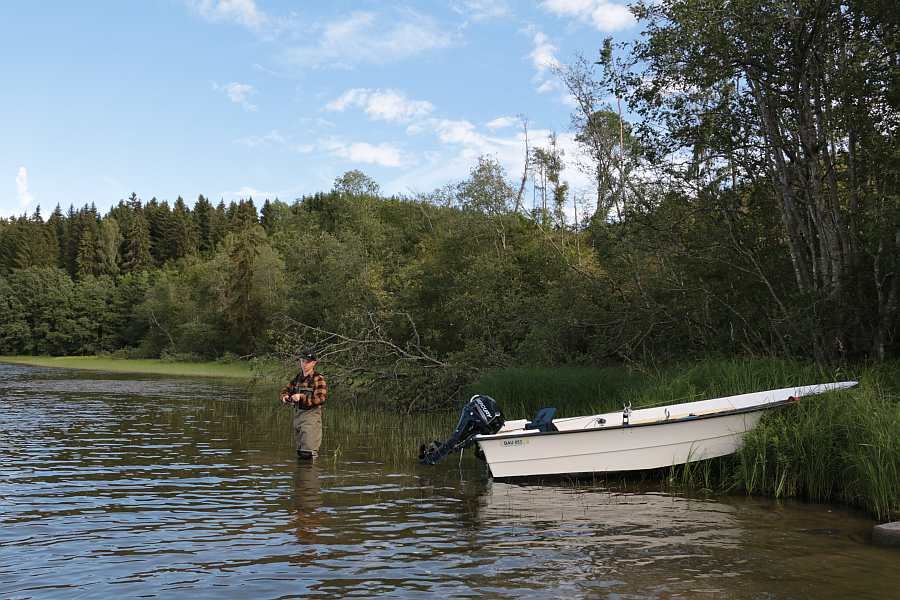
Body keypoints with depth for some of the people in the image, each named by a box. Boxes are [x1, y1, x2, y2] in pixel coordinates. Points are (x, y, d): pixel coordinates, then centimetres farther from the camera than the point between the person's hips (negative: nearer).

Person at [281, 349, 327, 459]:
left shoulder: (318, 378, -9)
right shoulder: (298, 377, 13)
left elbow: (320, 398, -18)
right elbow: (286, 390, 18)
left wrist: (302, 397, -20)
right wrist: (285, 397, -5)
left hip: (311, 415, -7)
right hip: (297, 415, 7)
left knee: (308, 453, -13)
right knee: (300, 452, 14)